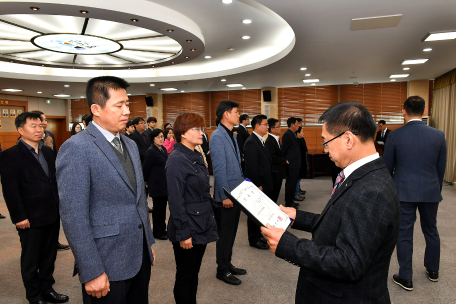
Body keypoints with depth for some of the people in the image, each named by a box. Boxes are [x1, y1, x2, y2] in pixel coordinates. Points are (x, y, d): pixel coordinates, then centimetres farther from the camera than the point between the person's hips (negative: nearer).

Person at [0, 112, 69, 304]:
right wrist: (19, 217, -15)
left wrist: (60, 205, 8)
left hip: (52, 214, 6)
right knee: (31, 259, 12)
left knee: (49, 256, 16)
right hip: (31, 218, -5)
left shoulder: (48, 152, 9)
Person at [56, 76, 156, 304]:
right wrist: (91, 272, -16)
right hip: (107, 266, -7)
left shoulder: (130, 145, 9)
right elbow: (73, 216, -17)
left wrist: (149, 242, 15)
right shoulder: (76, 148, -15)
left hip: (140, 257, 7)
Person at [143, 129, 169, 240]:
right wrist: (147, 182, -2)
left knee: (163, 207, 15)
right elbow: (146, 168, -11)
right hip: (156, 184, -8)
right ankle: (157, 232, 15)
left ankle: (162, 229, 28)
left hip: (164, 184, 8)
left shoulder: (163, 149, 11)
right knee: (158, 208, 2)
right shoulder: (151, 151, -14)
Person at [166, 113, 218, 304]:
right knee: (184, 276, 10)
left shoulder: (197, 156, 9)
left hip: (201, 228, 8)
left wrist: (210, 219, 14)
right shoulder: (177, 160, -18)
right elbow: (175, 201, -19)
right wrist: (183, 233, -17)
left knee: (194, 273, 20)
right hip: (188, 230, -8)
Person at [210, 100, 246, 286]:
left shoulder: (231, 135, 12)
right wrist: (225, 196, -20)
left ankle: (227, 264, 35)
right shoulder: (218, 136, -17)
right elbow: (219, 169, -21)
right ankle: (222, 270, 22)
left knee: (232, 231, 19)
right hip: (227, 195, -9)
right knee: (225, 233, 5)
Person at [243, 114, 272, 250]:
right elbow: (251, 167, -22)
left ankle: (258, 235, 32)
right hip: (257, 186, -9)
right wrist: (258, 185, -19)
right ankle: (254, 239, 18)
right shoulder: (251, 142, -18)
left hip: (264, 185, 9)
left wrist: (266, 183, 14)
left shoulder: (259, 141, 12)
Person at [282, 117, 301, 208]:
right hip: (291, 164, -10)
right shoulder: (287, 134, -15)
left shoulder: (293, 134, 15)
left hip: (295, 164, 10)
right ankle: (288, 203, 7)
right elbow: (283, 149, -14)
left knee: (293, 183, 15)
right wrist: (285, 161, -10)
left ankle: (291, 201, 25)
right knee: (290, 183, -3)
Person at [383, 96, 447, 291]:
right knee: (431, 230, 20)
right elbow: (441, 168, 5)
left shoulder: (395, 136, -10)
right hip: (431, 191, 3)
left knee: (404, 234, 5)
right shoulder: (438, 135, -3)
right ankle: (433, 270, 38)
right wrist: (437, 189, 19)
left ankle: (406, 278, 15)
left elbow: (387, 167, -3)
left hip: (404, 192, -3)